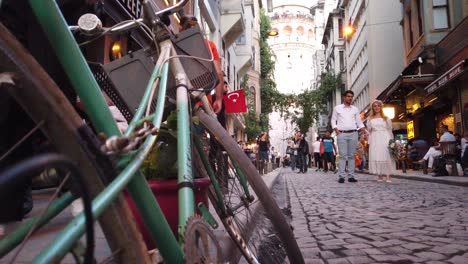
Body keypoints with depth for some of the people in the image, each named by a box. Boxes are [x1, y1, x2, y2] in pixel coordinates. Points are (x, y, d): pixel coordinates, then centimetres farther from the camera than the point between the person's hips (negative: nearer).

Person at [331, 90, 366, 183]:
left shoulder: (355, 109, 15)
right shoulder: (337, 108, 10)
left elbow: (359, 122, 12)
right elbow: (333, 120, 8)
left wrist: (364, 130, -2)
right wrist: (336, 130, -5)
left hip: (353, 133, 2)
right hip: (341, 134, -2)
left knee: (351, 155, 2)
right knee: (343, 155, -7)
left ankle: (351, 176, 3)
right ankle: (341, 176, -6)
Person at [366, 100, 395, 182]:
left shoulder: (386, 118, 11)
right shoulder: (370, 119, 13)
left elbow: (390, 130, 9)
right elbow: (369, 131, 14)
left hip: (385, 139, -1)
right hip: (374, 140, 1)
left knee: (386, 156, -8)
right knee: (376, 157, -5)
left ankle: (388, 176, -8)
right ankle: (379, 175, 0)